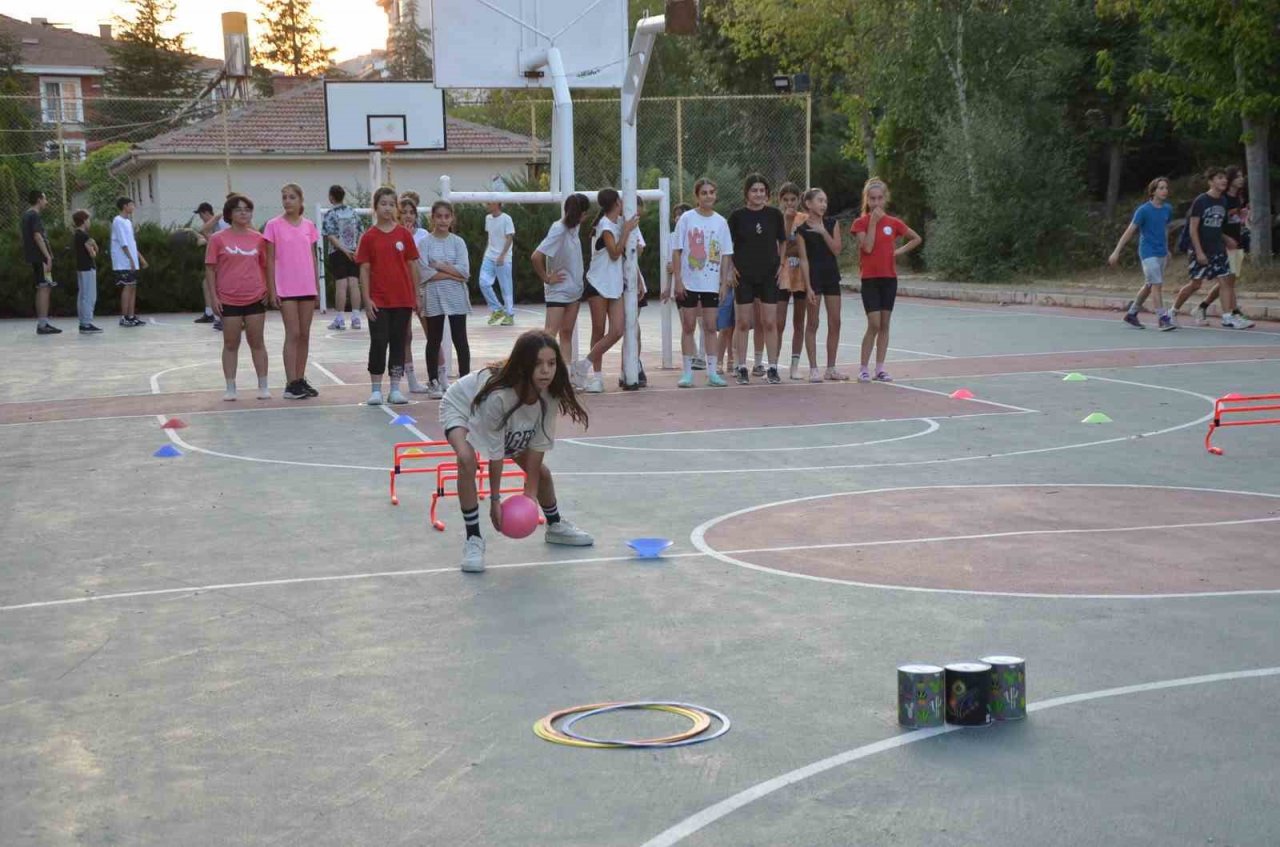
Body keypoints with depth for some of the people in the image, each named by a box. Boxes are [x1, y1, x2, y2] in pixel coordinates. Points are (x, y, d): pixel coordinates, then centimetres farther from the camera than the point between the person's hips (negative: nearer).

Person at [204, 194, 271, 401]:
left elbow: (264, 265, 13)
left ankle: (263, 386, 13)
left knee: (257, 343, 6)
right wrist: (213, 297, -6)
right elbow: (210, 269, -1)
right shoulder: (218, 239, -2)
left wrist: (267, 289, 3)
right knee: (230, 344, 5)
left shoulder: (258, 238, 5)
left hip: (255, 298, 1)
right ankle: (230, 388, 12)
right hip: (228, 300, -1)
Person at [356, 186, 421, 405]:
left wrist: (416, 295, 5)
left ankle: (395, 389, 13)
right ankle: (376, 390, 6)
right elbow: (364, 270, -1)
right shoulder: (369, 237, -1)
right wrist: (366, 299, -7)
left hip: (403, 299, 2)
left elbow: (412, 266, 7)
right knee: (378, 342, -2)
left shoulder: (404, 234, 3)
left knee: (398, 343, 6)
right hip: (378, 302, -2)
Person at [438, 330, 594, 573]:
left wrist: (530, 494, -20)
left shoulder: (550, 394, -29)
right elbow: (495, 453, -34)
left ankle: (555, 526, 38)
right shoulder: (498, 395, -45)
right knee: (467, 459, -34)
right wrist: (495, 500, -26)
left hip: (509, 422, 6)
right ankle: (473, 540, -20)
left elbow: (538, 445, -20)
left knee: (541, 472, 7)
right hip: (461, 407, -6)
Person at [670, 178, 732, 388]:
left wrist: (724, 282, 1)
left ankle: (712, 372, 7)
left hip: (712, 283, 2)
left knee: (710, 327, 3)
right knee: (688, 327, 3)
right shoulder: (686, 219, -3)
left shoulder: (720, 222, 5)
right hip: (688, 283, -2)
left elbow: (725, 255, 7)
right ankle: (687, 372, 8)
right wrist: (677, 280, -9)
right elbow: (676, 251, -3)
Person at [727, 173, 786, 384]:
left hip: (769, 275, 1)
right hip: (744, 276, -1)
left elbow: (782, 242, 14)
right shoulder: (737, 216, -2)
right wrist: (731, 268, -4)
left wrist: (782, 265, 4)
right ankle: (742, 369, 8)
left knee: (770, 323, 1)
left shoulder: (774, 215, 3)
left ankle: (773, 368, 8)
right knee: (743, 323, 1)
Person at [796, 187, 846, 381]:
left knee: (835, 323, 4)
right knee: (812, 323, 0)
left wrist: (823, 232, -14)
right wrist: (807, 286, -9)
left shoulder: (832, 223, 5)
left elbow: (837, 250, -4)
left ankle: (831, 368, 12)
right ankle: (813, 369, 4)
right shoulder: (802, 229, -5)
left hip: (831, 275, 4)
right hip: (813, 276, -4)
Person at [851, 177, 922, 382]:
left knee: (885, 324, 5)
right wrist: (873, 221, -15)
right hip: (870, 278, -3)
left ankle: (880, 368, 11)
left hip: (889, 277, 3)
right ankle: (864, 369, -2)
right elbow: (867, 247, -18)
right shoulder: (861, 223, -3)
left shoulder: (893, 223, 5)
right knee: (874, 324, -11)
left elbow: (916, 239, 16)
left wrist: (900, 251, 3)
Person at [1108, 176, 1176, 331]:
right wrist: (1116, 252, -13)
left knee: (1149, 286, 14)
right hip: (1148, 253, -7)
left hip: (1161, 253, 7)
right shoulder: (1144, 210, -12)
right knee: (1157, 285, -13)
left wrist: (1167, 250, 23)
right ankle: (1164, 319, -11)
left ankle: (1131, 314, 27)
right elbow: (1129, 231, -11)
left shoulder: (1168, 209, 5)